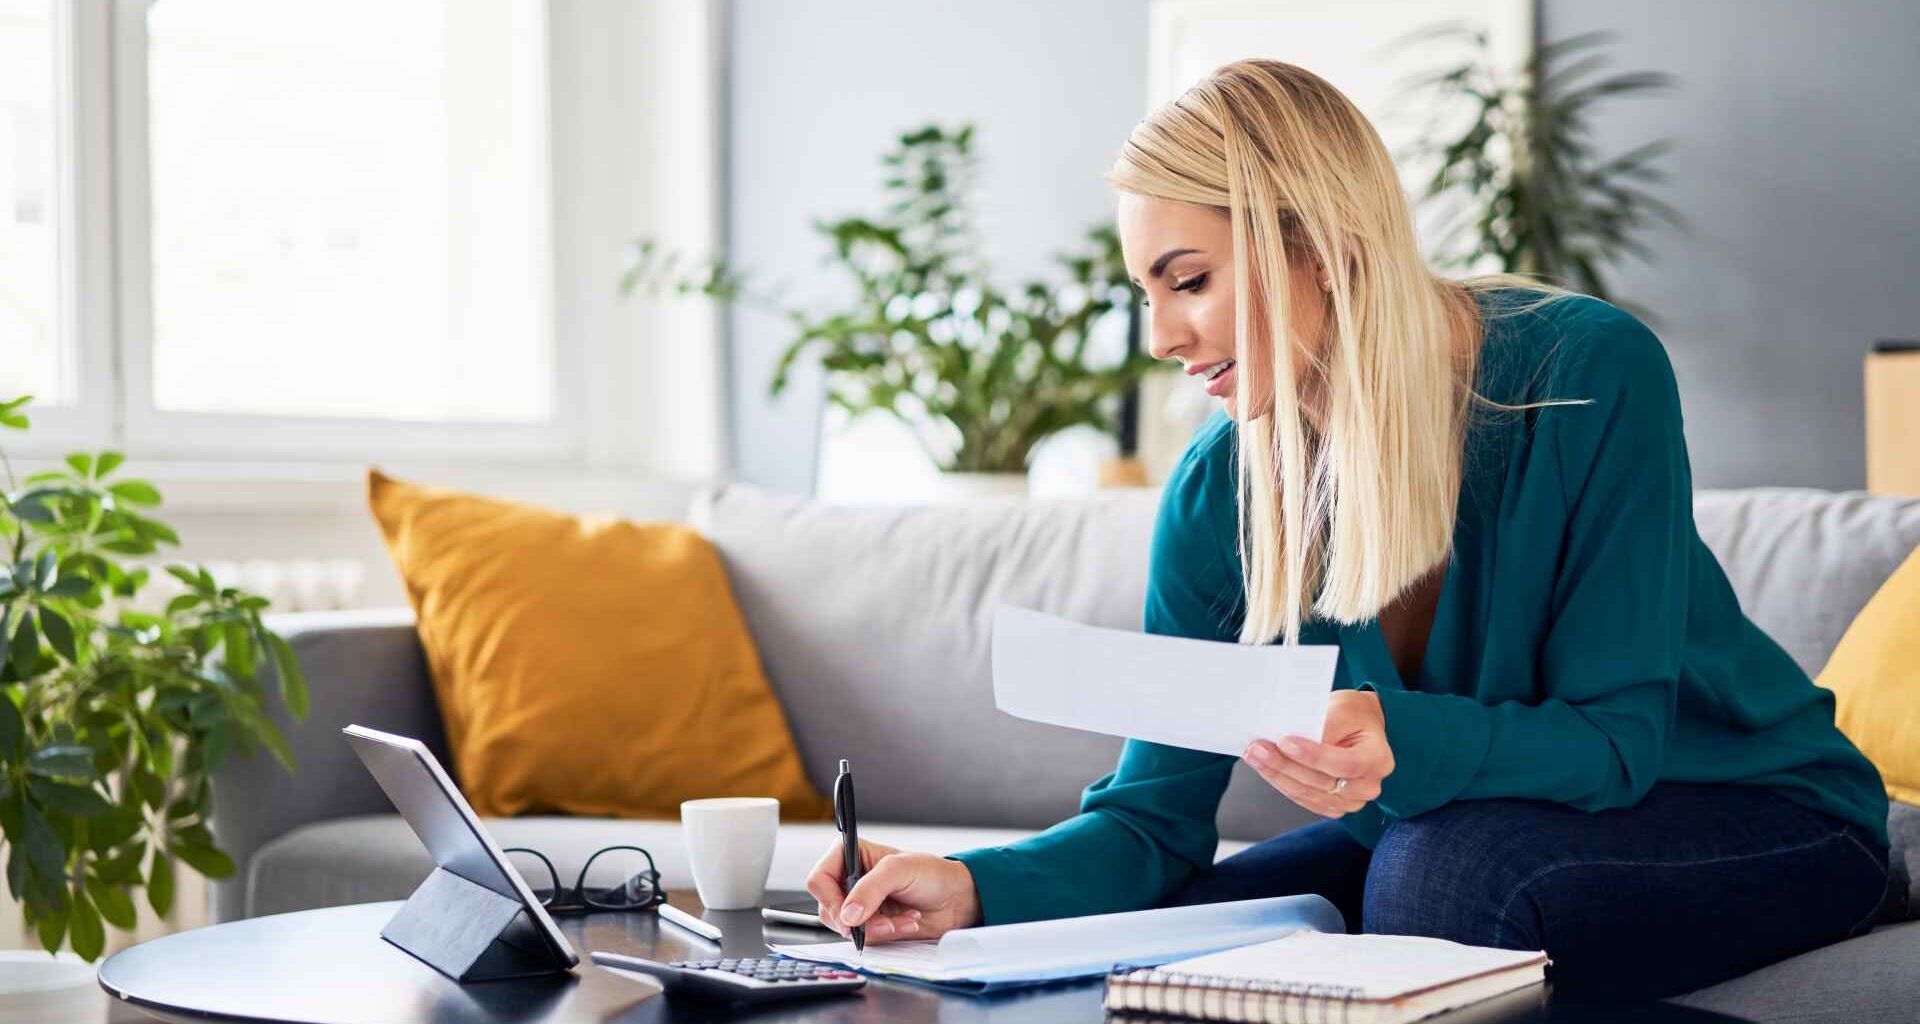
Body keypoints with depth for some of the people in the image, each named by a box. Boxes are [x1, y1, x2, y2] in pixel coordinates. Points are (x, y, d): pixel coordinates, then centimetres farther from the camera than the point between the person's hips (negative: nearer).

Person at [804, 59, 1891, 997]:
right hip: (1441, 824, 4)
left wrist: (1403, 745, -45)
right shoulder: (1220, 493, -10)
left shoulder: (1588, 372, -25)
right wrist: (976, 886, -30)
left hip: (1760, 816, -4)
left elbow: (1617, 737, -25)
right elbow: (1153, 816, -9)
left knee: (1449, 861, -34)